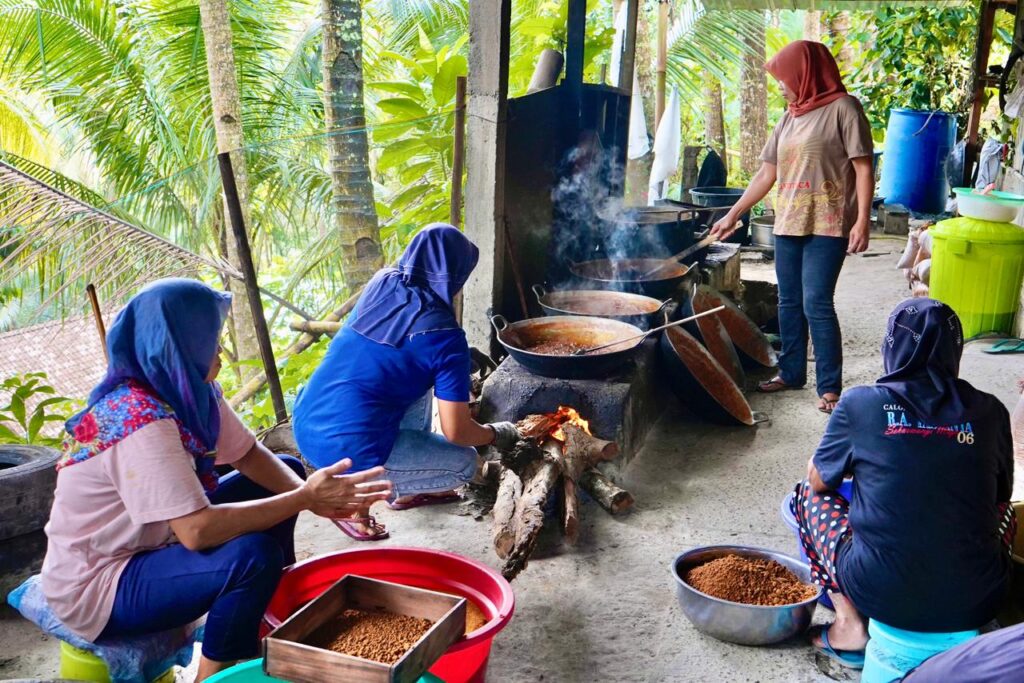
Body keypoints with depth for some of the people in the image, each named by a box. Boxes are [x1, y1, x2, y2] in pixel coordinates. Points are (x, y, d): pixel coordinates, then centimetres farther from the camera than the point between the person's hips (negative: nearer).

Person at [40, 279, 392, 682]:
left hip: (150, 544, 9)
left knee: (287, 471, 8)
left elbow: (249, 455, 2)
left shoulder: (190, 391, -6)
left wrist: (307, 492, -18)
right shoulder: (142, 423, -31)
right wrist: (304, 498, -29)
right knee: (253, 555, -31)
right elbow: (198, 531, -35)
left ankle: (272, 619, 16)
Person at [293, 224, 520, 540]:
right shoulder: (445, 336, -13)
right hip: (346, 451, -7)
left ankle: (407, 490, 34)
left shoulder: (381, 282, 5)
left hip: (305, 426, 7)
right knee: (464, 464, 14)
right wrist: (496, 434, 11)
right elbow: (456, 432, -9)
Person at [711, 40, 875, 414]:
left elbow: (863, 168, -8)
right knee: (789, 303, 11)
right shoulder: (789, 119, 16)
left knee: (816, 304, -11)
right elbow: (766, 174, 19)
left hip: (827, 227, -7)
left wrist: (862, 220, -17)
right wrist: (733, 215, 18)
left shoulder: (842, 108, -4)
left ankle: (829, 387, -4)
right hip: (788, 225, 7)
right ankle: (791, 372, 24)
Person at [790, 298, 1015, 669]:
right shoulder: (990, 411, 1)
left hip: (881, 596, -2)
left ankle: (849, 624, 10)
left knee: (809, 493, 21)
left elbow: (818, 480, 11)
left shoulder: (859, 403, -5)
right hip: (977, 603, 3)